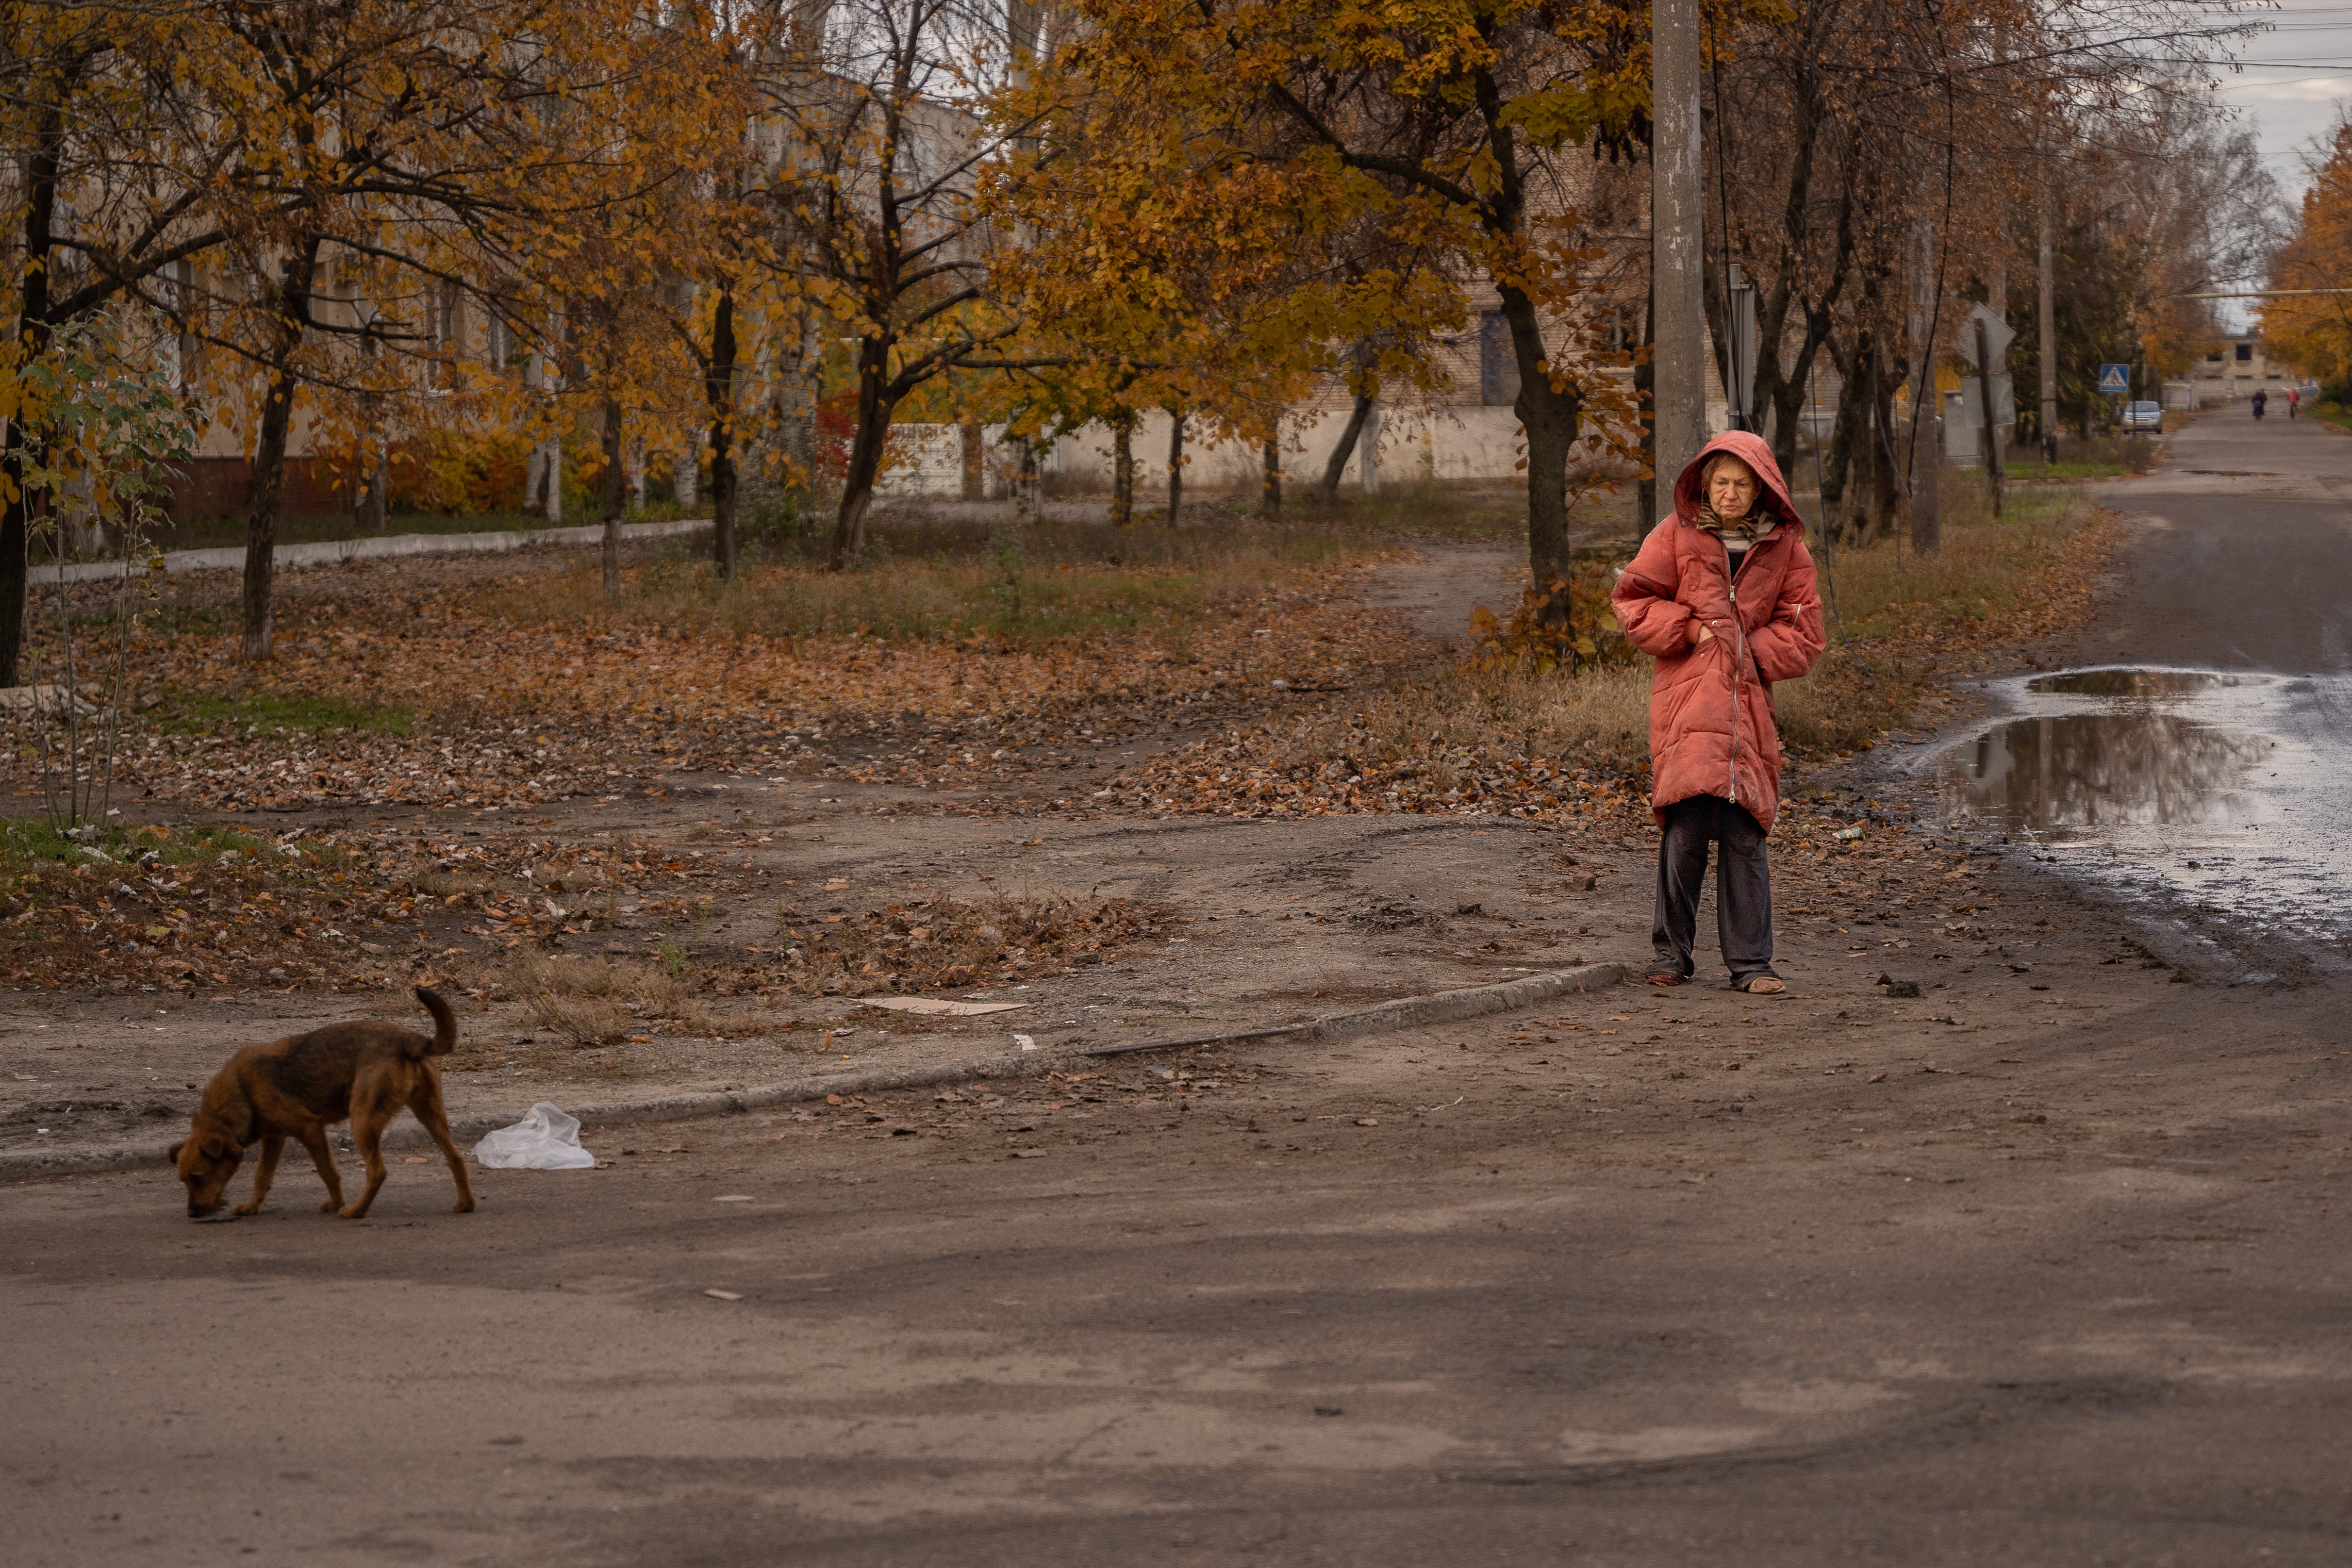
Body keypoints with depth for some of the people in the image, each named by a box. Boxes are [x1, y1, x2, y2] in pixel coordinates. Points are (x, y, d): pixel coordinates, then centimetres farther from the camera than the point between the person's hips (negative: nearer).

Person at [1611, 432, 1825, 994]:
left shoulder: (1784, 547, 8)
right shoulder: (1677, 535, 4)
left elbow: (1803, 630, 11)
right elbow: (1632, 599, 8)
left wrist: (1754, 652, -3)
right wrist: (1688, 630, -5)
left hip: (1747, 700, 2)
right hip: (1685, 697, -2)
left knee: (1744, 831, -2)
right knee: (1686, 824, -9)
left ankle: (1750, 963, 3)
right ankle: (1671, 953, 3)